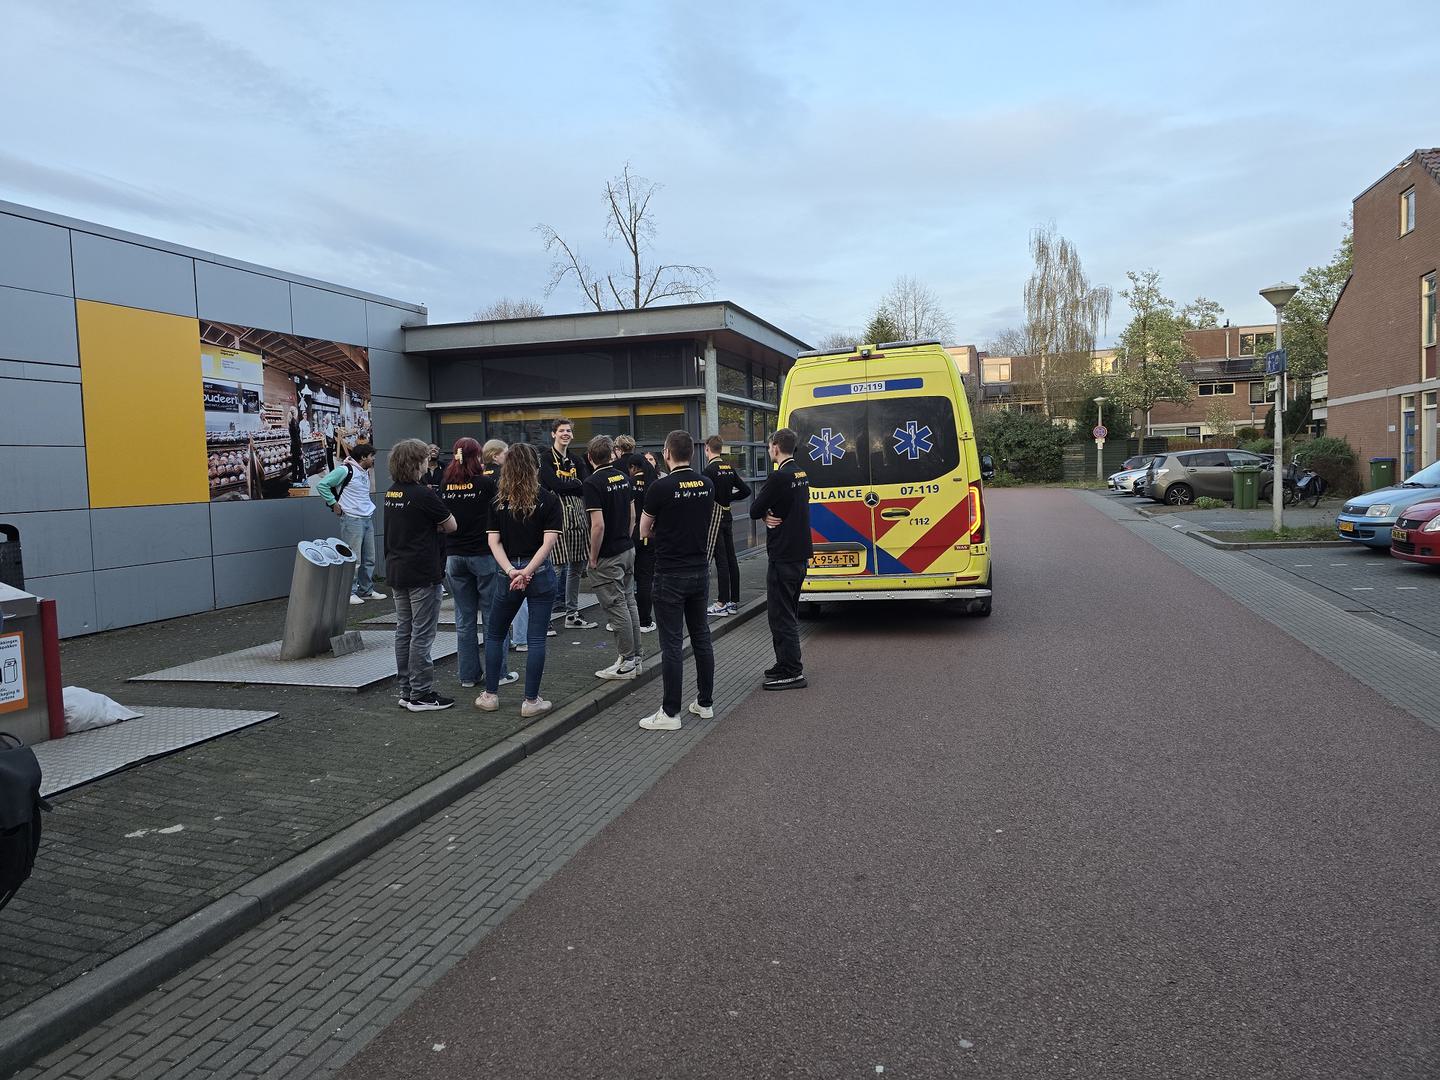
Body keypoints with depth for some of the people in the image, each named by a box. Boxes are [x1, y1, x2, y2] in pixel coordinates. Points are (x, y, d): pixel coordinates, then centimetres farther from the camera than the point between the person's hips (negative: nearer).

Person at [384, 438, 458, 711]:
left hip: (396, 571, 9)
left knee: (404, 632, 13)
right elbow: (451, 526, -8)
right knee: (422, 634, -3)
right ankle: (421, 694, 2)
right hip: (422, 573, -8)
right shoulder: (423, 495, -16)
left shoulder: (391, 493, 9)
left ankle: (407, 691, 19)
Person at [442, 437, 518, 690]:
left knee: (464, 618, 11)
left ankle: (468, 674, 17)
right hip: (484, 554, -4)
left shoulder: (445, 486, 0)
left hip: (454, 556, 4)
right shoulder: (486, 482, -12)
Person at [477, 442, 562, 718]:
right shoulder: (549, 499, -5)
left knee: (494, 634, 18)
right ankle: (531, 701, 8)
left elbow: (494, 541, -6)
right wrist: (528, 571, -15)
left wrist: (511, 571, -13)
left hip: (509, 574, 2)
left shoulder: (497, 502, 2)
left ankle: (490, 695, 22)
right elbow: (549, 541, -13)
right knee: (536, 638, 4)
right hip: (541, 575, -2)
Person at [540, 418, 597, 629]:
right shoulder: (546, 459, -2)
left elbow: (585, 488, 10)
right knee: (555, 567, -10)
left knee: (576, 566, 10)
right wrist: (577, 483, -2)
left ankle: (572, 615, 19)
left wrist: (565, 486, -6)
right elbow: (554, 484, -15)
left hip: (578, 516, 7)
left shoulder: (575, 461, 19)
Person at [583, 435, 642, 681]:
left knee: (617, 608, -1)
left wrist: (593, 557, -12)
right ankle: (635, 658, 22)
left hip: (607, 558, -8)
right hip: (628, 550, 8)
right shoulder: (624, 477, 6)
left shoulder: (593, 483, -17)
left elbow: (598, 525, -22)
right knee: (629, 603, 14)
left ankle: (626, 663, 6)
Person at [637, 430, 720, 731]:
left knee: (672, 644, -3)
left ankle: (670, 713, 2)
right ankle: (705, 703, 21)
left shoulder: (661, 487, -13)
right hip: (700, 571, 6)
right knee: (701, 637, 13)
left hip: (671, 574, -6)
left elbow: (644, 531, -2)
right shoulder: (707, 485, 5)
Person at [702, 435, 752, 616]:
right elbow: (745, 491, 10)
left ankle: (722, 603, -3)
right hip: (727, 516, 7)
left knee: (721, 561, -6)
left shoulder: (710, 469, -15)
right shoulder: (729, 468, 8)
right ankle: (734, 600, 16)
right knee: (731, 559, 10)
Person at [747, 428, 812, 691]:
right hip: (800, 554, 10)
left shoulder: (779, 477, -19)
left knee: (781, 615, -3)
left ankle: (792, 673, -1)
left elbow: (755, 509, -14)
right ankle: (787, 664, 27)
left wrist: (765, 515, 6)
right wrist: (769, 516, -7)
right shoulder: (801, 475, 12)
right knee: (788, 613, 18)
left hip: (783, 557, -10)